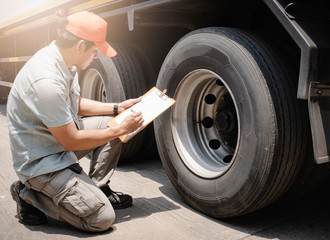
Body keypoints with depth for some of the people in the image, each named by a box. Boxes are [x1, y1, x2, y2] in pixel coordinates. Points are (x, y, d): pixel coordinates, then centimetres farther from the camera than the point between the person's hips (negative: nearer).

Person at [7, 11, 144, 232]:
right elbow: (71, 141, -25)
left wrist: (117, 108, 4)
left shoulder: (63, 60, -2)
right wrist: (121, 129, -17)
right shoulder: (46, 80, -32)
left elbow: (76, 103, 14)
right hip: (42, 162, -9)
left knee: (111, 122, 2)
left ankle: (99, 188, 12)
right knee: (103, 218, -11)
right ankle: (29, 194, 3)